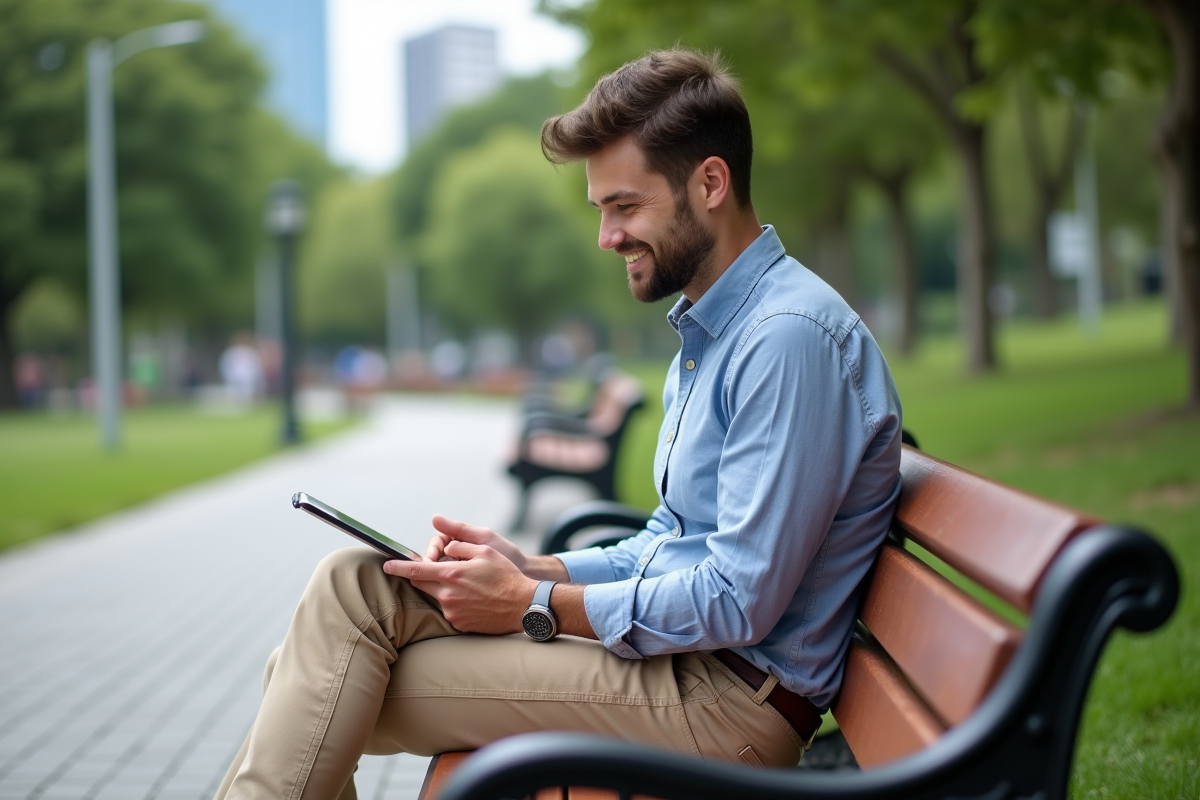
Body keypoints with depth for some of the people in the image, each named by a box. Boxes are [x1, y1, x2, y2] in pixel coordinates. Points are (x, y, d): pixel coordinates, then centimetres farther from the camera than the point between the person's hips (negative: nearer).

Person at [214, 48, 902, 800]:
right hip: (684, 655, 9)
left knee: (353, 597, -13)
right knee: (355, 581, -1)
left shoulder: (792, 336, -17)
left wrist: (534, 605, -13)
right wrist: (533, 568, 3)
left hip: (731, 700, -9)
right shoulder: (710, 330, 16)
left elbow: (740, 602, -21)